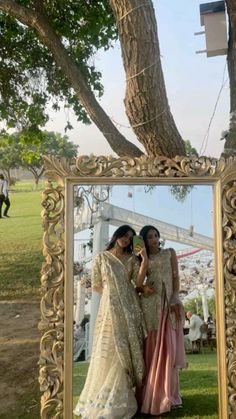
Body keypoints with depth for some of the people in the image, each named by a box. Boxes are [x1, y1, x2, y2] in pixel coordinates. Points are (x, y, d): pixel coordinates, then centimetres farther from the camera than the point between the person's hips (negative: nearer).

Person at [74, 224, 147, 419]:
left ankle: (124, 394, 12)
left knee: (129, 348, 2)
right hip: (110, 307, -2)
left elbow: (139, 279, -6)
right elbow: (96, 285, 5)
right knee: (111, 349, -3)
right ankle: (107, 395, 7)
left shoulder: (131, 259, 11)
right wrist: (112, 293, -2)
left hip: (130, 308, 3)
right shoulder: (102, 257, 5)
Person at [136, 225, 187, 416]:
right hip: (150, 303, 1)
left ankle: (168, 394, 4)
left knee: (168, 347, -3)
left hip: (168, 302, 0)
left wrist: (175, 299, -9)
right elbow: (138, 283, 5)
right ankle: (151, 393, 6)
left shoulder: (170, 253, 12)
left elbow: (176, 277, 3)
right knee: (151, 348, 0)